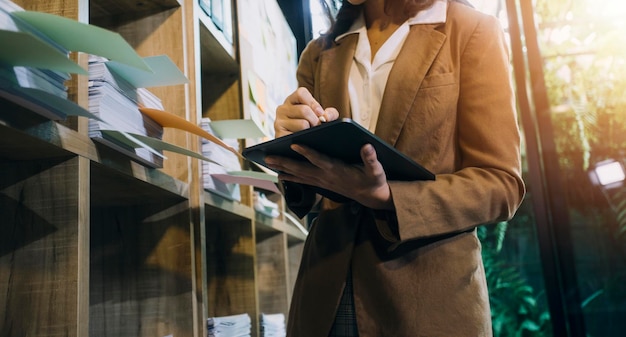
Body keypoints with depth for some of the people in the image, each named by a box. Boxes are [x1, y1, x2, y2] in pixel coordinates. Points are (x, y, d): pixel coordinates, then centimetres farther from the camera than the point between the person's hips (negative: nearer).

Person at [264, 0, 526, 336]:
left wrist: (385, 198, -23)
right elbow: (306, 198, 10)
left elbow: (501, 183, -8)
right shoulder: (319, 54, 8)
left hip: (430, 293, -3)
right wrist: (298, 151, -12)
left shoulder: (472, 31, -3)